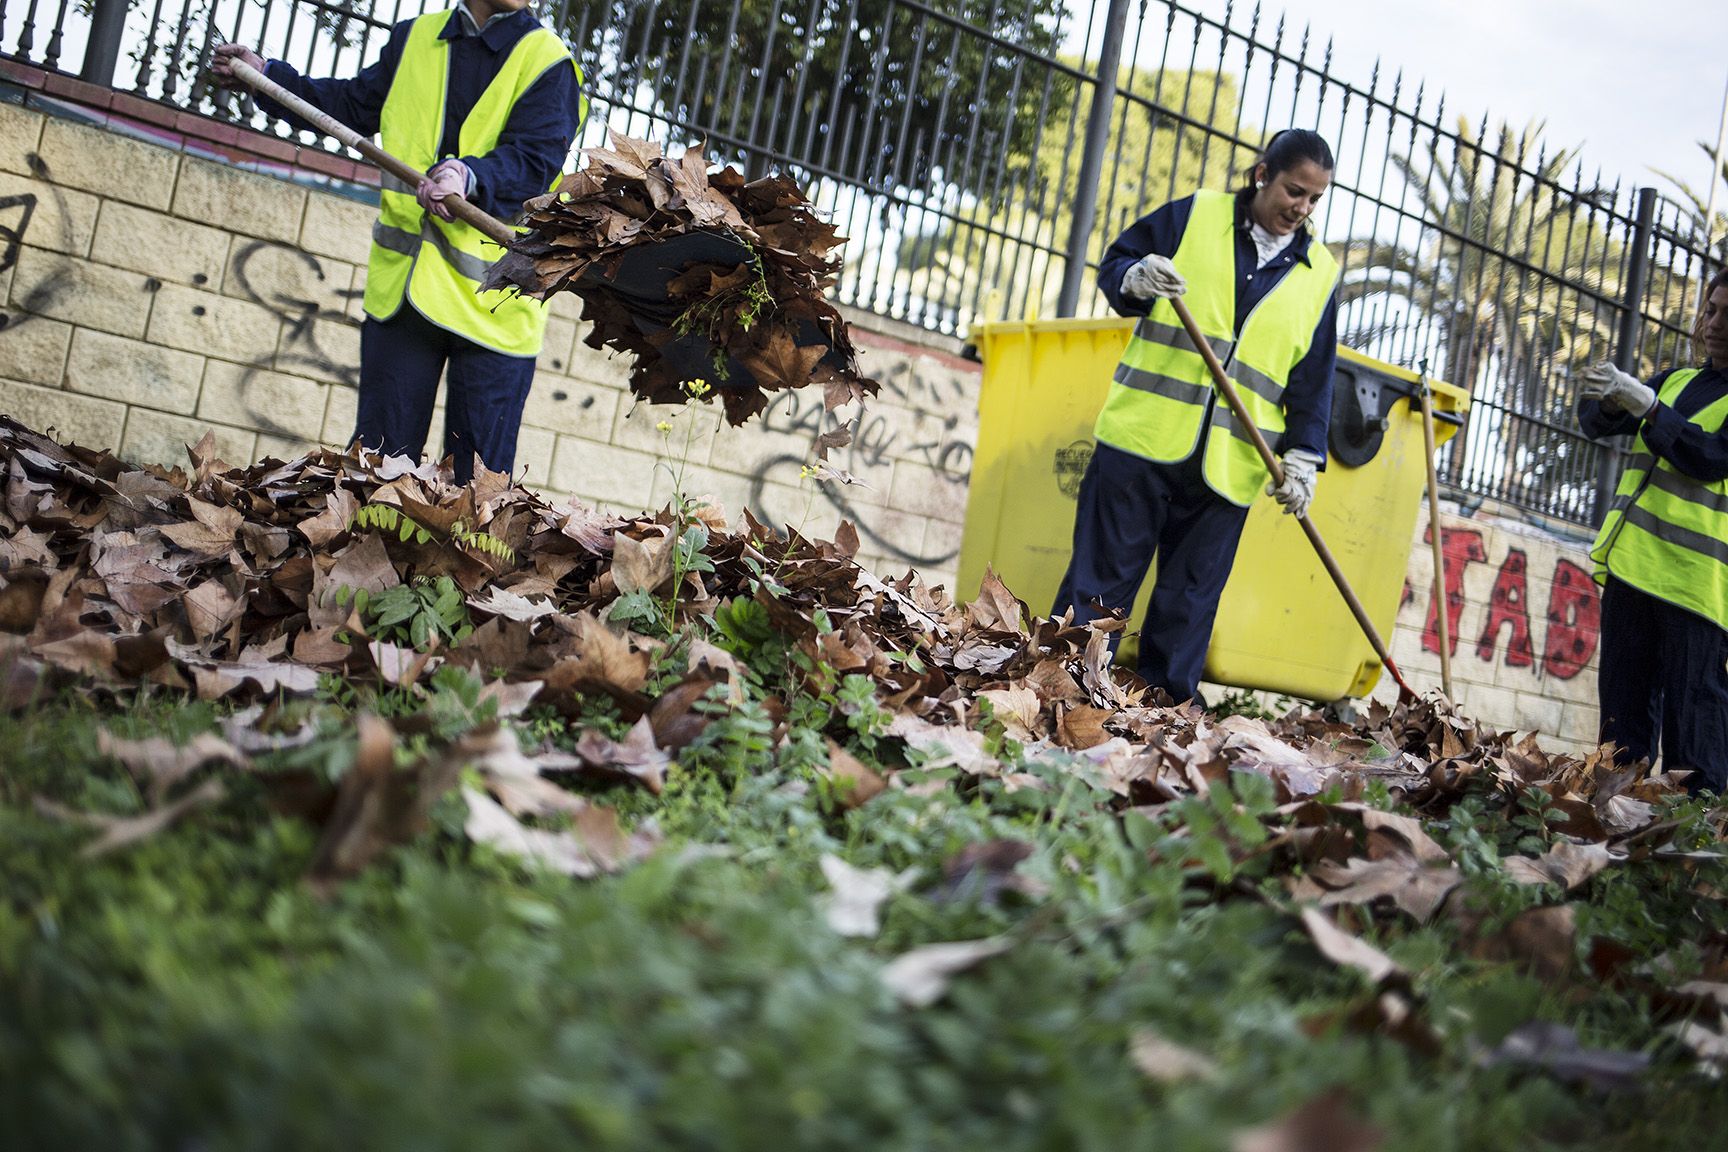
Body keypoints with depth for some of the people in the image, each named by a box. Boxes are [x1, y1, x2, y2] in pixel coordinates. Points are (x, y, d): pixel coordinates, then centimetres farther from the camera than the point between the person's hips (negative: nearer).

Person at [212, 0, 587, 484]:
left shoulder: (548, 62, -5)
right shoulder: (414, 39, 13)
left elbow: (537, 158, -17)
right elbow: (353, 105, 26)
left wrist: (471, 177, -35)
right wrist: (266, 76, 22)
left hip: (492, 299, -5)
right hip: (402, 285, 5)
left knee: (477, 470, -1)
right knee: (378, 449, 10)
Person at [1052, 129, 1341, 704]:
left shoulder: (1318, 274, 12)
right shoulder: (1194, 216, 6)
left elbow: (1313, 379, 13)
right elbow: (1115, 263, 9)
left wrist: (1302, 456, 3)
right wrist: (1136, 280, -15)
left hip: (1229, 465, 2)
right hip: (1142, 438, -2)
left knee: (1192, 596, 5)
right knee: (1103, 573, 0)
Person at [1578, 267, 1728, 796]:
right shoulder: (1677, 380, 18)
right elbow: (1599, 426, 11)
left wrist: (1646, 405, -22)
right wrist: (1603, 400, -12)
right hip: (1633, 565, 6)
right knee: (1623, 703, 8)